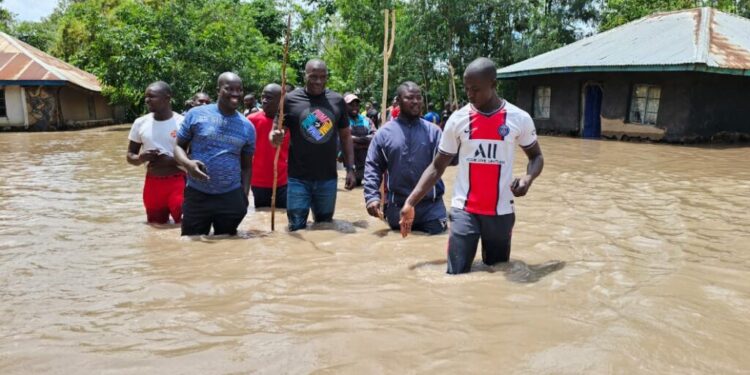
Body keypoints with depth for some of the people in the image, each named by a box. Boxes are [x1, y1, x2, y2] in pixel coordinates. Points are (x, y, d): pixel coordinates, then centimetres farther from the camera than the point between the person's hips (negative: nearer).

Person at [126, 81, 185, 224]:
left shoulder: (182, 123, -9)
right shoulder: (140, 123, 3)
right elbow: (130, 155, 10)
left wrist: (171, 161, -22)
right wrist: (140, 158, -12)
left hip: (177, 182, -4)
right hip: (152, 183, 4)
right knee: (156, 225, 15)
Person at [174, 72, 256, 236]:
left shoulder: (247, 126, 6)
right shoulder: (196, 114, -2)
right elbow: (179, 146, 3)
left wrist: (245, 196, 4)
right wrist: (187, 163, -19)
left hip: (232, 197, 2)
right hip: (197, 195, -2)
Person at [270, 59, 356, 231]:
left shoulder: (337, 101, 5)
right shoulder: (290, 100, -3)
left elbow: (345, 135, 11)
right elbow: (275, 131, 1)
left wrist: (350, 168, 6)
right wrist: (275, 137, -23)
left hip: (328, 178, 2)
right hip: (298, 178, -2)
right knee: (297, 229, 2)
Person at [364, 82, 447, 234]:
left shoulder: (433, 131, 3)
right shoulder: (384, 133, 2)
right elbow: (372, 167, 2)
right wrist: (372, 196, -11)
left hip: (431, 206, 0)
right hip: (397, 208, 0)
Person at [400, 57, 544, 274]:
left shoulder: (519, 119, -2)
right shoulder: (458, 119, -1)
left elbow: (536, 156, 12)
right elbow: (437, 166, 4)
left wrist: (528, 178, -12)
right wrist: (411, 202, -4)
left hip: (501, 212, 1)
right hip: (464, 211, 0)